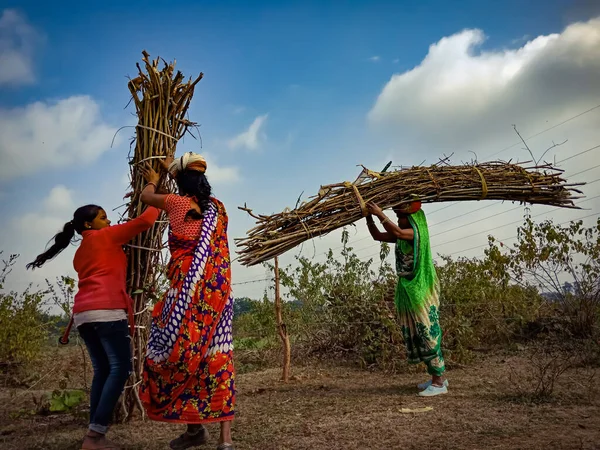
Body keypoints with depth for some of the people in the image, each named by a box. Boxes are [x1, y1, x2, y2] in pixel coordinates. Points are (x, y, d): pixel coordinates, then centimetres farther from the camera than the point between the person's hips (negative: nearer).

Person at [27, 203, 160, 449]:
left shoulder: (80, 253, 28)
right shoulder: (106, 236, 6)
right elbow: (144, 221, 2)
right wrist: (156, 205, 17)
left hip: (83, 313, 8)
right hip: (107, 310, -8)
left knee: (102, 370, 11)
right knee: (120, 368, -8)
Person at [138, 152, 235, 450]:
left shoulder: (178, 202, 0)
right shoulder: (217, 207, 14)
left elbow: (146, 196, 20)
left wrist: (152, 180, 43)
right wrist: (173, 168, 52)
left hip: (190, 291, -6)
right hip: (219, 291, 6)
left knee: (178, 352, 6)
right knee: (217, 358, 4)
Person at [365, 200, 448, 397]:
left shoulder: (416, 233, -15)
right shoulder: (403, 236, 11)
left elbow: (397, 232, -34)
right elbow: (377, 235, 14)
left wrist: (380, 214, -28)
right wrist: (369, 216, 2)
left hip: (421, 290, -9)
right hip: (408, 289, 9)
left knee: (427, 332, -7)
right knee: (416, 334, 12)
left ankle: (439, 383, 0)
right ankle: (436, 377, 22)